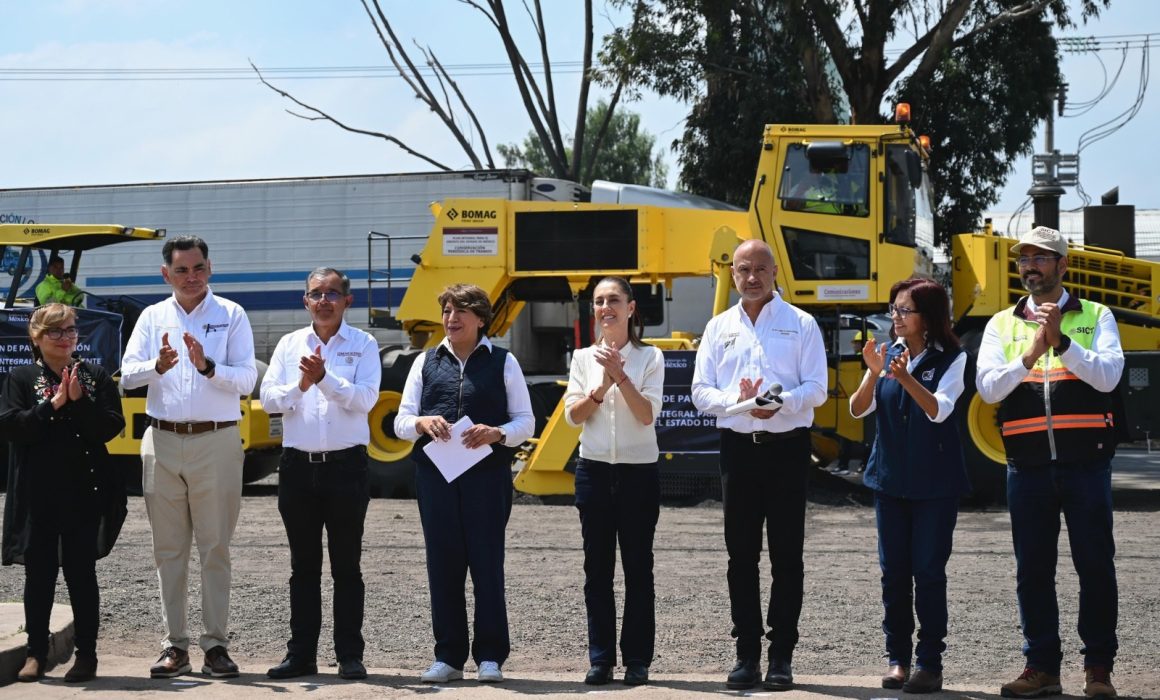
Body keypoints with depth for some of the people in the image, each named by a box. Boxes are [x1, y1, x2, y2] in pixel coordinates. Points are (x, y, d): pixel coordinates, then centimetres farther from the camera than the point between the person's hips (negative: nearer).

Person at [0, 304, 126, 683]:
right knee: (38, 572, 5)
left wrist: (80, 401, -14)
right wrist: (52, 404, -14)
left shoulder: (96, 377, 7)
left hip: (84, 494, 0)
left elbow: (111, 427, -2)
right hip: (36, 493, 0)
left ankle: (86, 655, 8)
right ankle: (36, 653, 15)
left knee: (81, 573, 3)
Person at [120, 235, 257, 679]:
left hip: (216, 442, -3)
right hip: (163, 442, 3)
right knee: (169, 550, 5)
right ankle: (174, 646, 10)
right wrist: (157, 366, -20)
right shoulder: (153, 318, 10)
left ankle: (216, 644, 4)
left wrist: (208, 367, -22)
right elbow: (127, 375, 0)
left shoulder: (231, 316, 3)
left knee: (215, 547, 0)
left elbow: (247, 379, -6)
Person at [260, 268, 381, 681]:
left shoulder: (363, 346, 2)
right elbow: (268, 399, 1)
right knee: (303, 567, 8)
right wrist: (301, 384, -15)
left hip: (346, 465, -2)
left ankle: (350, 655, 6)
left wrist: (324, 378, -21)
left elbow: (365, 398, -11)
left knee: (346, 566, 2)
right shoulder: (289, 345, 9)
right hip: (299, 465, 3)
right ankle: (301, 654, 13)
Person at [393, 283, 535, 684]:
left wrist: (497, 433, -15)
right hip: (435, 474, 2)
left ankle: (490, 656, 5)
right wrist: (423, 423, -11)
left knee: (487, 563, -2)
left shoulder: (503, 362, 7)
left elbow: (525, 422, 5)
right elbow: (401, 422, 11)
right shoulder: (426, 362, 13)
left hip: (487, 475, -2)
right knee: (443, 563, 3)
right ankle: (448, 657, 10)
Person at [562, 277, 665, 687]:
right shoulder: (584, 358, 7)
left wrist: (620, 376, -17)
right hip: (594, 470, 2)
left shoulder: (649, 357, 1)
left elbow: (647, 415, -9)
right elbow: (573, 416, 0)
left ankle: (637, 660, 6)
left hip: (638, 472, -2)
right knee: (597, 568, 4)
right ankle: (600, 659, 9)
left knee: (637, 568, 1)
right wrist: (603, 385, -14)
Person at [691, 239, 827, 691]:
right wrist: (736, 400, -14)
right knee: (741, 556, 4)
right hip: (738, 447, 3)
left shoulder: (800, 324, 3)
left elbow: (816, 388, -3)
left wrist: (781, 403, -22)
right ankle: (747, 655, 10)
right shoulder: (719, 327, 12)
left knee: (786, 555, 0)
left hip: (787, 447, -3)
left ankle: (781, 657, 5)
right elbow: (701, 391, 7)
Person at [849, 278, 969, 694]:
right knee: (894, 570, 6)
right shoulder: (886, 355, 5)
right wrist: (873, 374, -21)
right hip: (890, 478, 4)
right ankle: (898, 657, 13)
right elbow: (857, 410, -3)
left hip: (935, 483, -4)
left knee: (929, 571, -3)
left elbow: (939, 410, -20)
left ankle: (930, 663, 1)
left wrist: (906, 377, -35)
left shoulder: (951, 360, -5)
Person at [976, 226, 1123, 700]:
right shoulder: (1003, 324, 11)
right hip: (1028, 465, 2)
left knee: (1095, 565, 1)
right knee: (1033, 569, 5)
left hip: (1085, 462, -2)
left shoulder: (1095, 317, 6)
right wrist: (1031, 354, -17)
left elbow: (1108, 375, -9)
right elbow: (988, 387, -2)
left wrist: (1062, 342, -20)